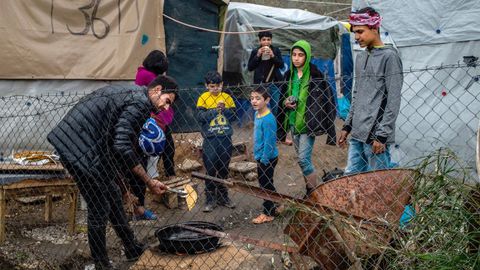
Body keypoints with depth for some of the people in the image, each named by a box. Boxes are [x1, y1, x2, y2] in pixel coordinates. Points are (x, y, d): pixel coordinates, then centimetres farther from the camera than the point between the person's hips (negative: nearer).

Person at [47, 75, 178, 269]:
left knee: (113, 195, 19)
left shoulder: (129, 93, 16)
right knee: (99, 209, 0)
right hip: (82, 153, -11)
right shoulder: (140, 102, -15)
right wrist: (149, 182, -18)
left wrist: (117, 174, 25)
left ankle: (132, 249, 33)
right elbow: (123, 148, -23)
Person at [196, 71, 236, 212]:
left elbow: (234, 114, 3)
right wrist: (215, 109, -18)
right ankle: (210, 199, 12)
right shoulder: (203, 98, -2)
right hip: (210, 140, -2)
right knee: (210, 170, 2)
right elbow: (200, 116, -11)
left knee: (224, 170, 12)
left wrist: (224, 109, -14)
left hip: (226, 139, 2)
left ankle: (222, 197, 25)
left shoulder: (227, 97, 5)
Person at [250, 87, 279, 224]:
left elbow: (269, 142, -23)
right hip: (261, 157, 9)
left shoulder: (268, 119, -23)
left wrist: (264, 160, -20)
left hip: (267, 159, -9)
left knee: (266, 185, 4)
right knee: (264, 184, 19)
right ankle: (270, 209, 34)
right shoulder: (257, 114, 4)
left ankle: (268, 214, 17)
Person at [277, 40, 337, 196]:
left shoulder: (315, 75, -10)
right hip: (293, 123, 7)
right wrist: (286, 103, -2)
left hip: (307, 124, -6)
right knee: (302, 160, 13)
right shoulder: (289, 75, 9)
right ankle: (310, 191, 25)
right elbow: (283, 97, 21)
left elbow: (324, 100, -10)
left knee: (304, 159, -11)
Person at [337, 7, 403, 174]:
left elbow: (393, 101, -13)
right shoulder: (361, 57, 15)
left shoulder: (389, 56, -9)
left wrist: (382, 135, -16)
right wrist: (347, 126, 16)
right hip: (357, 134, 8)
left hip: (376, 135, -8)